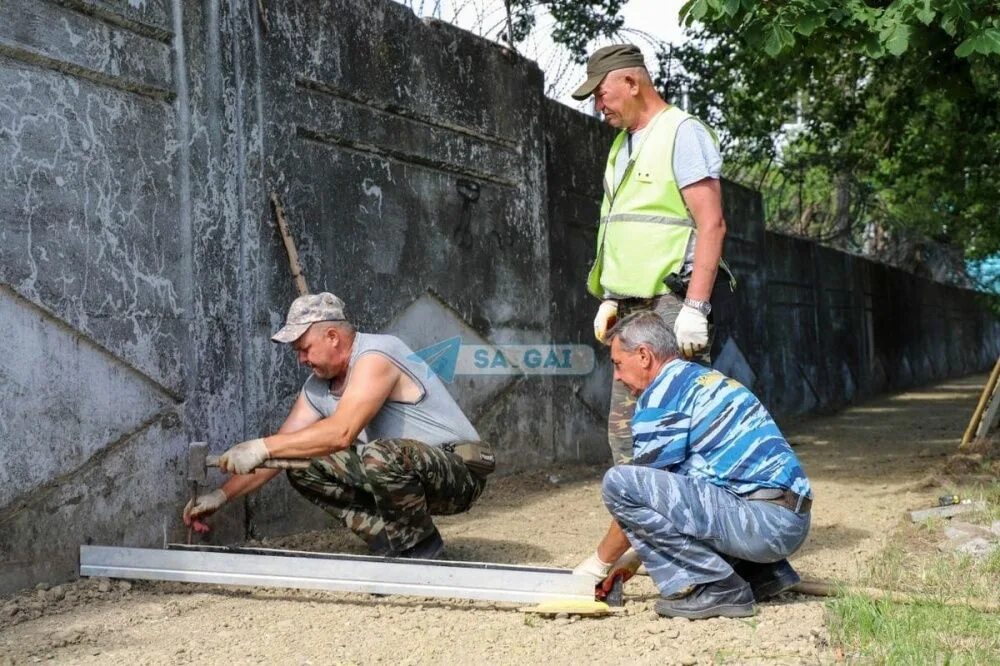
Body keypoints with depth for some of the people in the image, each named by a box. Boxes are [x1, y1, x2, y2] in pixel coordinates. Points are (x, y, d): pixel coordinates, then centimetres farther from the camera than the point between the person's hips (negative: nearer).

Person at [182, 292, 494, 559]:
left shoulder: (375, 356, -21)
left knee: (380, 455, -39)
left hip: (461, 469, -8)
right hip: (405, 472, 8)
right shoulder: (317, 387, 6)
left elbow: (341, 433, -33)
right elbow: (282, 445, 9)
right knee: (303, 465, -2)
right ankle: (395, 546, 0)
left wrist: (262, 447, -29)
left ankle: (423, 546, -10)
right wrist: (222, 495, 3)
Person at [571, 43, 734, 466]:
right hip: (630, 309, 9)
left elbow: (711, 225, -14)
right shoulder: (622, 145, 20)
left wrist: (695, 308, -20)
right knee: (624, 430, 9)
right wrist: (609, 299, 16)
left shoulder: (682, 133, -6)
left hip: (671, 305, -9)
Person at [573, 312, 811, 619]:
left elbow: (635, 493, -5)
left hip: (764, 519, -10)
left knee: (619, 482, -15)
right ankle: (760, 573, 18)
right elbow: (668, 497, 28)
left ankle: (716, 588, -9)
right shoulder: (703, 379, 23)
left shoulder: (662, 393, -6)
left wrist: (600, 562, 9)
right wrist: (631, 557, 29)